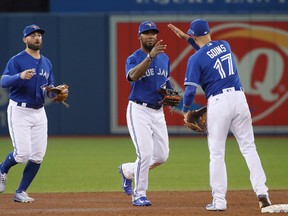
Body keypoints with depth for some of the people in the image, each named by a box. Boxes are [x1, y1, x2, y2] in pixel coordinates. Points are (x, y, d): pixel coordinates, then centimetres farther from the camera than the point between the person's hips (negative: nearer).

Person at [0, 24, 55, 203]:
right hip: (19, 111, -6)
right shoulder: (17, 60, -7)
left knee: (38, 156, -1)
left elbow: (50, 87, 19)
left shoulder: (47, 63, 14)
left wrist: (51, 90, -6)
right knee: (22, 154, -13)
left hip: (39, 112, 6)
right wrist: (20, 76, -39)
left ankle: (21, 192, 9)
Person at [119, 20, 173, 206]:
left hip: (158, 112, 6)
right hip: (139, 111, -6)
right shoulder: (133, 59, -8)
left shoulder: (164, 58, 11)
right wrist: (151, 56, -40)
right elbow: (133, 76, -30)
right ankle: (139, 195, 0)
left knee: (162, 156, 6)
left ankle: (128, 170, 30)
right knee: (145, 153, -14)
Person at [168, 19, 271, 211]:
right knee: (248, 147, 6)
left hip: (218, 102, -4)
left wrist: (185, 111, 9)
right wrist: (186, 38, 34)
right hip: (239, 97, 4)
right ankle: (261, 192, -5)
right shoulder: (225, 45, 12)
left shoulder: (196, 59, -5)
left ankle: (219, 200, 2)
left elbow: (190, 89, -8)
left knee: (217, 153, 4)